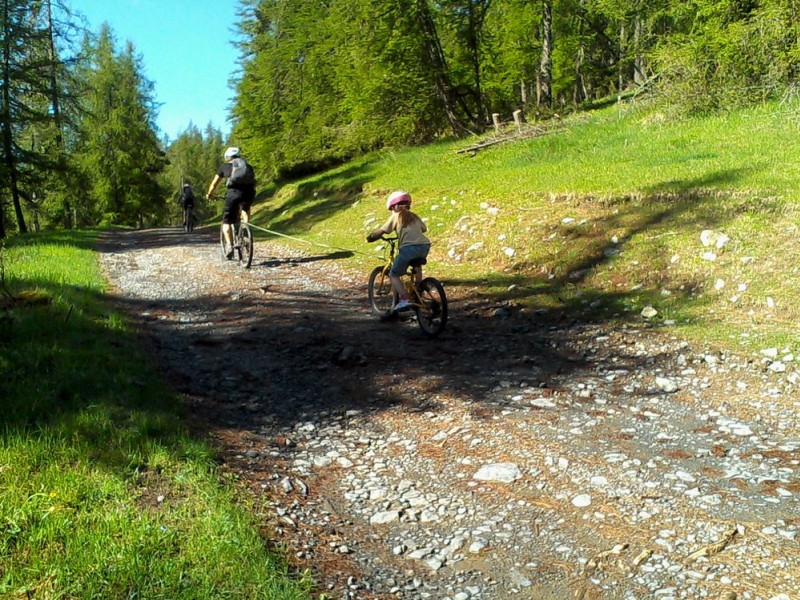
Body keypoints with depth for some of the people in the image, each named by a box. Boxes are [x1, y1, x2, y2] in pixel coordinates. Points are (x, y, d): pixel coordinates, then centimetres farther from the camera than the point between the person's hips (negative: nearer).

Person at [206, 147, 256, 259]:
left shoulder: (224, 166, 21)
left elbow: (214, 184, 26)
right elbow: (254, 184, 32)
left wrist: (209, 194, 42)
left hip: (234, 192, -2)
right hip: (249, 193, 2)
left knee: (227, 221, 10)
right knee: (245, 208, 35)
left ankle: (229, 245, -9)